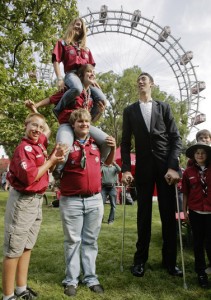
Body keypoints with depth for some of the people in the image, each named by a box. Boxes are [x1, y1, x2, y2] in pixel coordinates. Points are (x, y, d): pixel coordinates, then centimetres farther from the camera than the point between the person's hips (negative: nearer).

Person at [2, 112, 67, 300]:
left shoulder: (39, 144, 8)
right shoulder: (24, 148, -16)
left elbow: (48, 131, 29)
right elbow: (30, 177, -26)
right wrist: (50, 162, -17)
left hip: (37, 201, 9)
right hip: (23, 201, -9)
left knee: (27, 247, 16)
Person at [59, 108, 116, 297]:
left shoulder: (96, 143, 8)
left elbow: (108, 162, 23)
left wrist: (113, 148, 5)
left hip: (95, 199, 3)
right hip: (71, 200, -3)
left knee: (91, 241, 11)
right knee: (73, 241, 6)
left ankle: (91, 278, 23)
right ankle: (71, 280, 19)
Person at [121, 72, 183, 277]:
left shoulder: (163, 107, 9)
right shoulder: (129, 111, 10)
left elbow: (176, 138, 2)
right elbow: (125, 142, 6)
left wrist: (173, 166, -10)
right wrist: (126, 169, -6)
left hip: (166, 165, 0)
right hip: (143, 166, 0)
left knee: (168, 214, 3)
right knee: (143, 214, 5)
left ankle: (169, 260, 15)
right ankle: (140, 259, 17)